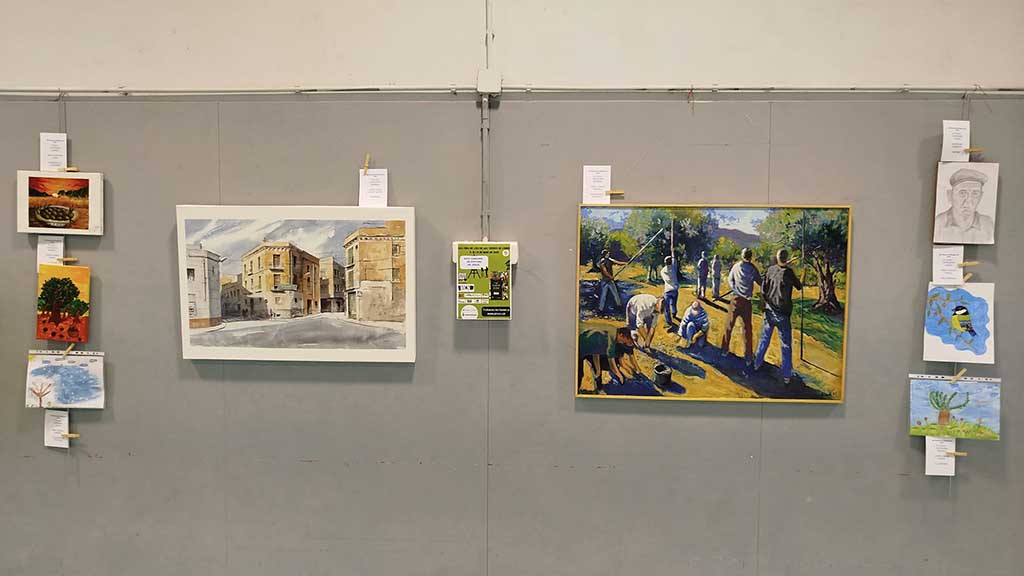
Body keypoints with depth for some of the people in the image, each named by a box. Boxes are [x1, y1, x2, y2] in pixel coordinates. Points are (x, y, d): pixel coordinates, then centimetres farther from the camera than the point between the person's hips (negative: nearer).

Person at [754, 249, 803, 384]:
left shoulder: (770, 270, -4)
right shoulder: (788, 272, -14)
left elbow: (763, 289, 1)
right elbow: (799, 287, -1)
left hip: (769, 311, 4)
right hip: (782, 313, -4)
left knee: (764, 338, 20)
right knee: (786, 345, 4)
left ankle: (758, 363, 32)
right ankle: (787, 375, 7)